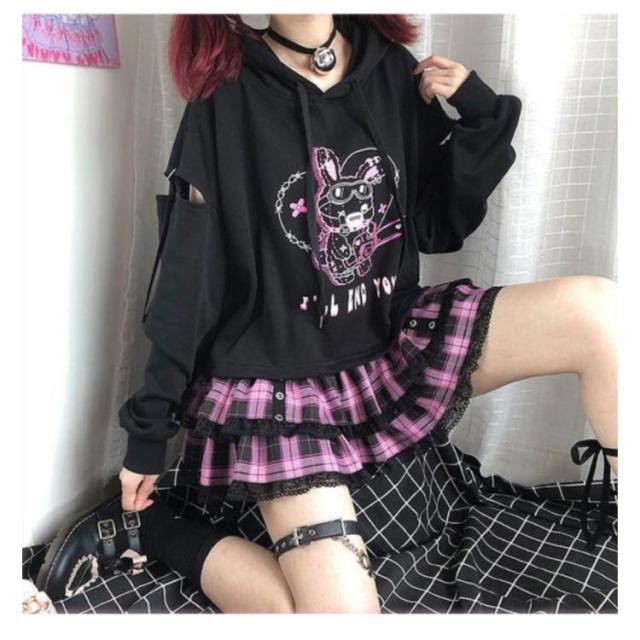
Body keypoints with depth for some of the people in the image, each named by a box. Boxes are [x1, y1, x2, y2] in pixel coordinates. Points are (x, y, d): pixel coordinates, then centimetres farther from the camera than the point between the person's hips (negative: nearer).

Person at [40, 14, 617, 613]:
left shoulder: (392, 69, 1)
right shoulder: (227, 101, -11)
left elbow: (439, 229, 8)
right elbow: (188, 281, -8)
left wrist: (481, 118, -8)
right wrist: (148, 431, -4)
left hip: (396, 338, 5)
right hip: (281, 382, -4)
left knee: (595, 309, -15)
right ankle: (149, 527, 7)